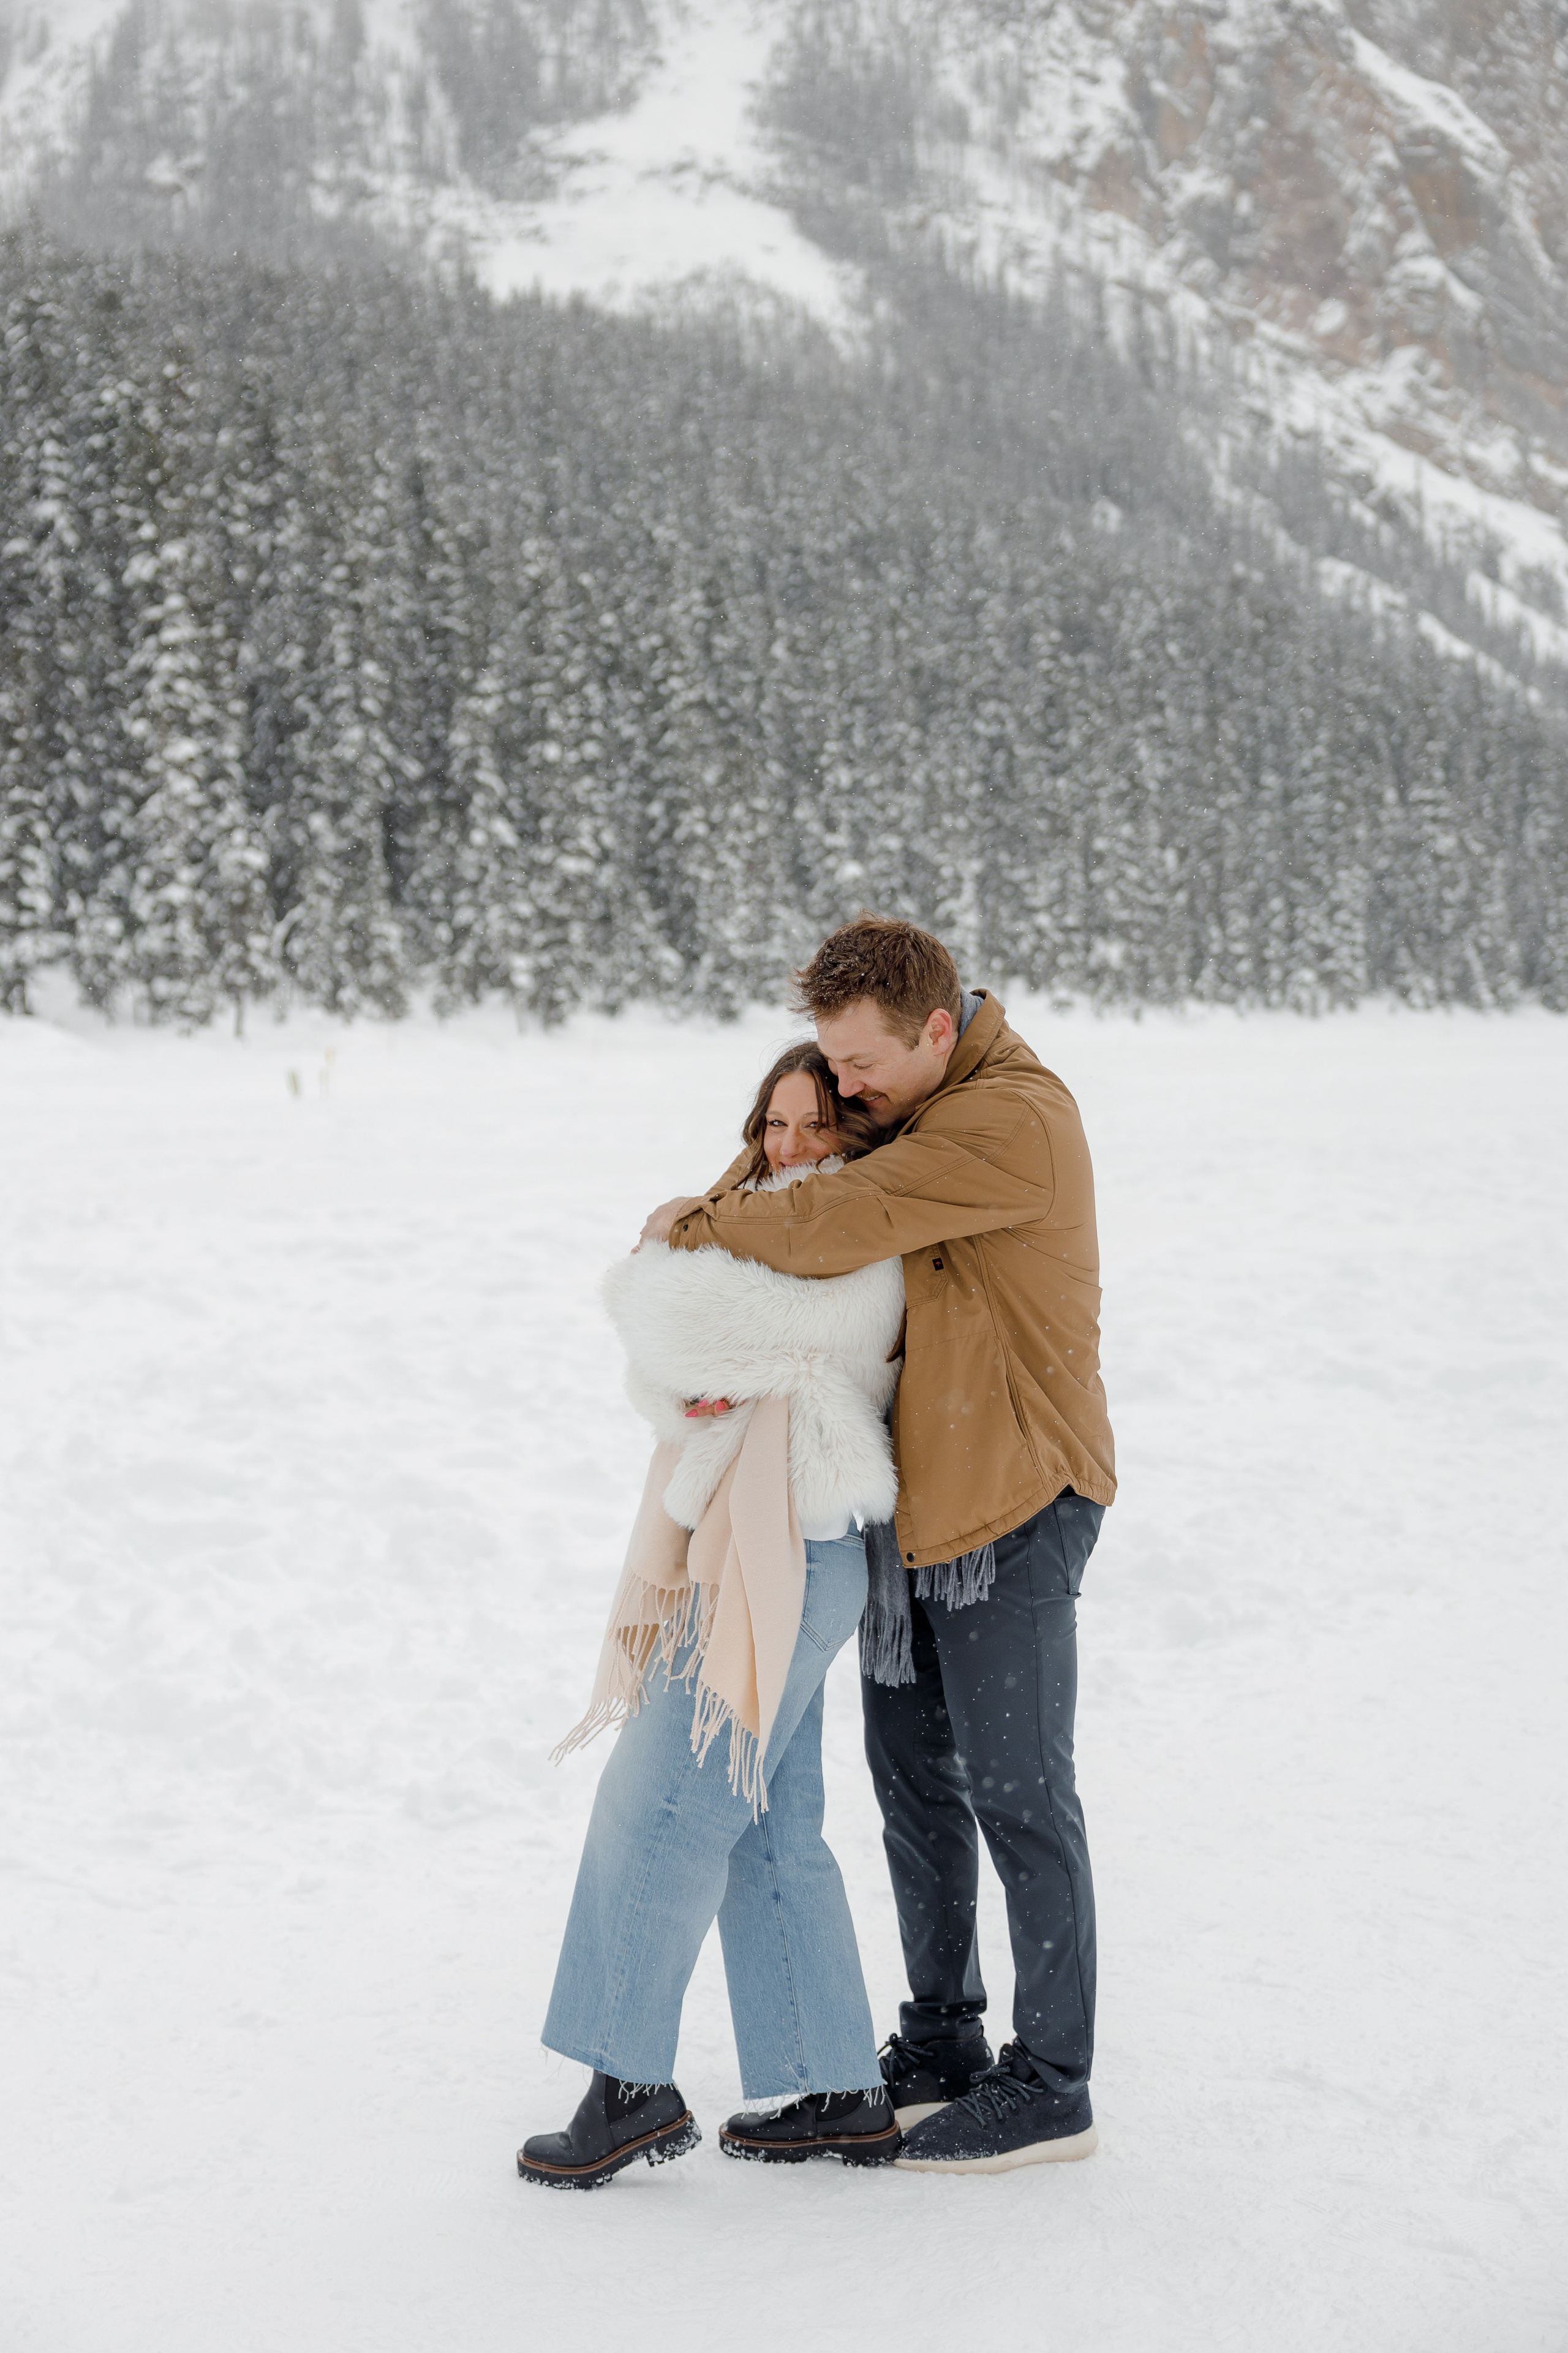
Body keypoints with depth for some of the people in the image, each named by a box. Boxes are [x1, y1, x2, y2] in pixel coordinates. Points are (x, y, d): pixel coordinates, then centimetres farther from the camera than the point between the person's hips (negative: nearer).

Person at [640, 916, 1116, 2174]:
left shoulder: (1013, 1121, -22)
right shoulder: (905, 1104, 9)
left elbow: (830, 1227, -30)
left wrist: (697, 1222, -12)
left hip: (1014, 1503, -9)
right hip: (913, 1498, 9)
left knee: (1018, 1790, -1)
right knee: (912, 1767, 15)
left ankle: (1051, 2086, 10)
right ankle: (941, 2041, 29)